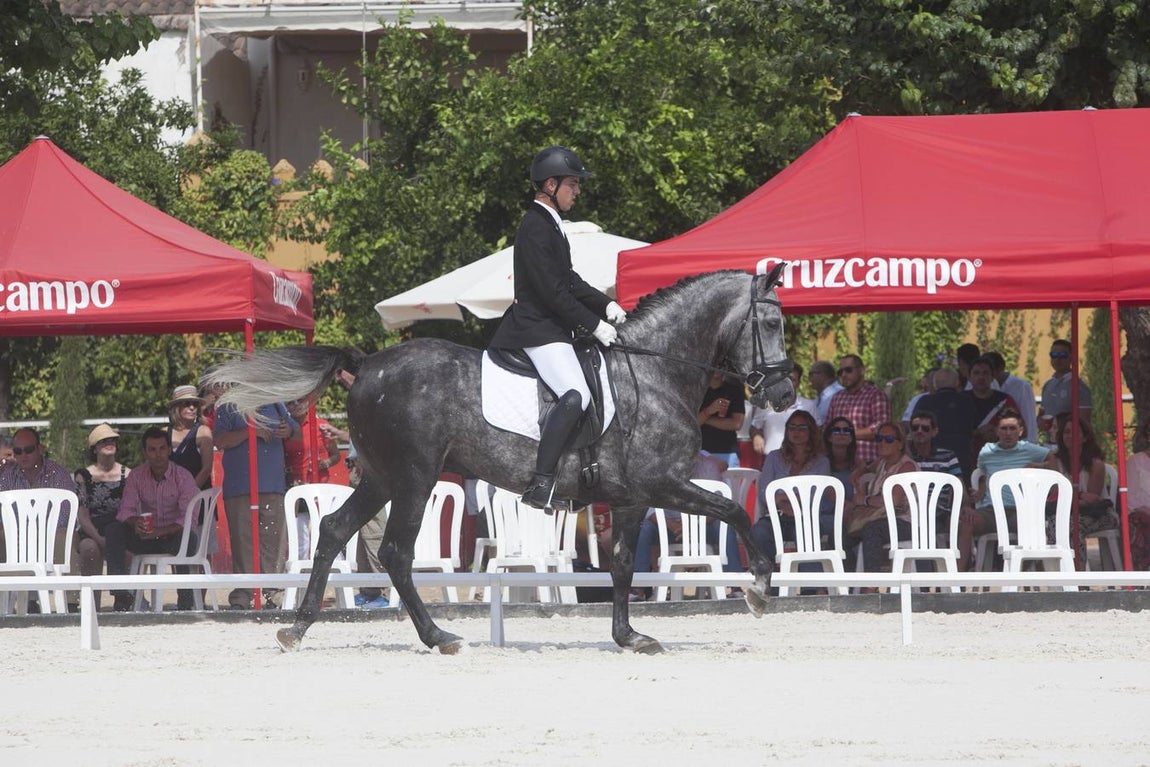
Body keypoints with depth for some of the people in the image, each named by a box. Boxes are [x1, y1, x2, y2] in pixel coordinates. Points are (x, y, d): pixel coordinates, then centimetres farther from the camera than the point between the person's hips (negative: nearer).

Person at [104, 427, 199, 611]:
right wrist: (135, 522, -32)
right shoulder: (137, 476, 2)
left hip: (172, 536, -3)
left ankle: (185, 601, -24)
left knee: (187, 538, -37)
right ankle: (121, 594, -26)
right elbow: (126, 510, -7)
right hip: (146, 538, 3)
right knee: (113, 530, -22)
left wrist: (160, 531, -33)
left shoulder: (183, 477, -9)